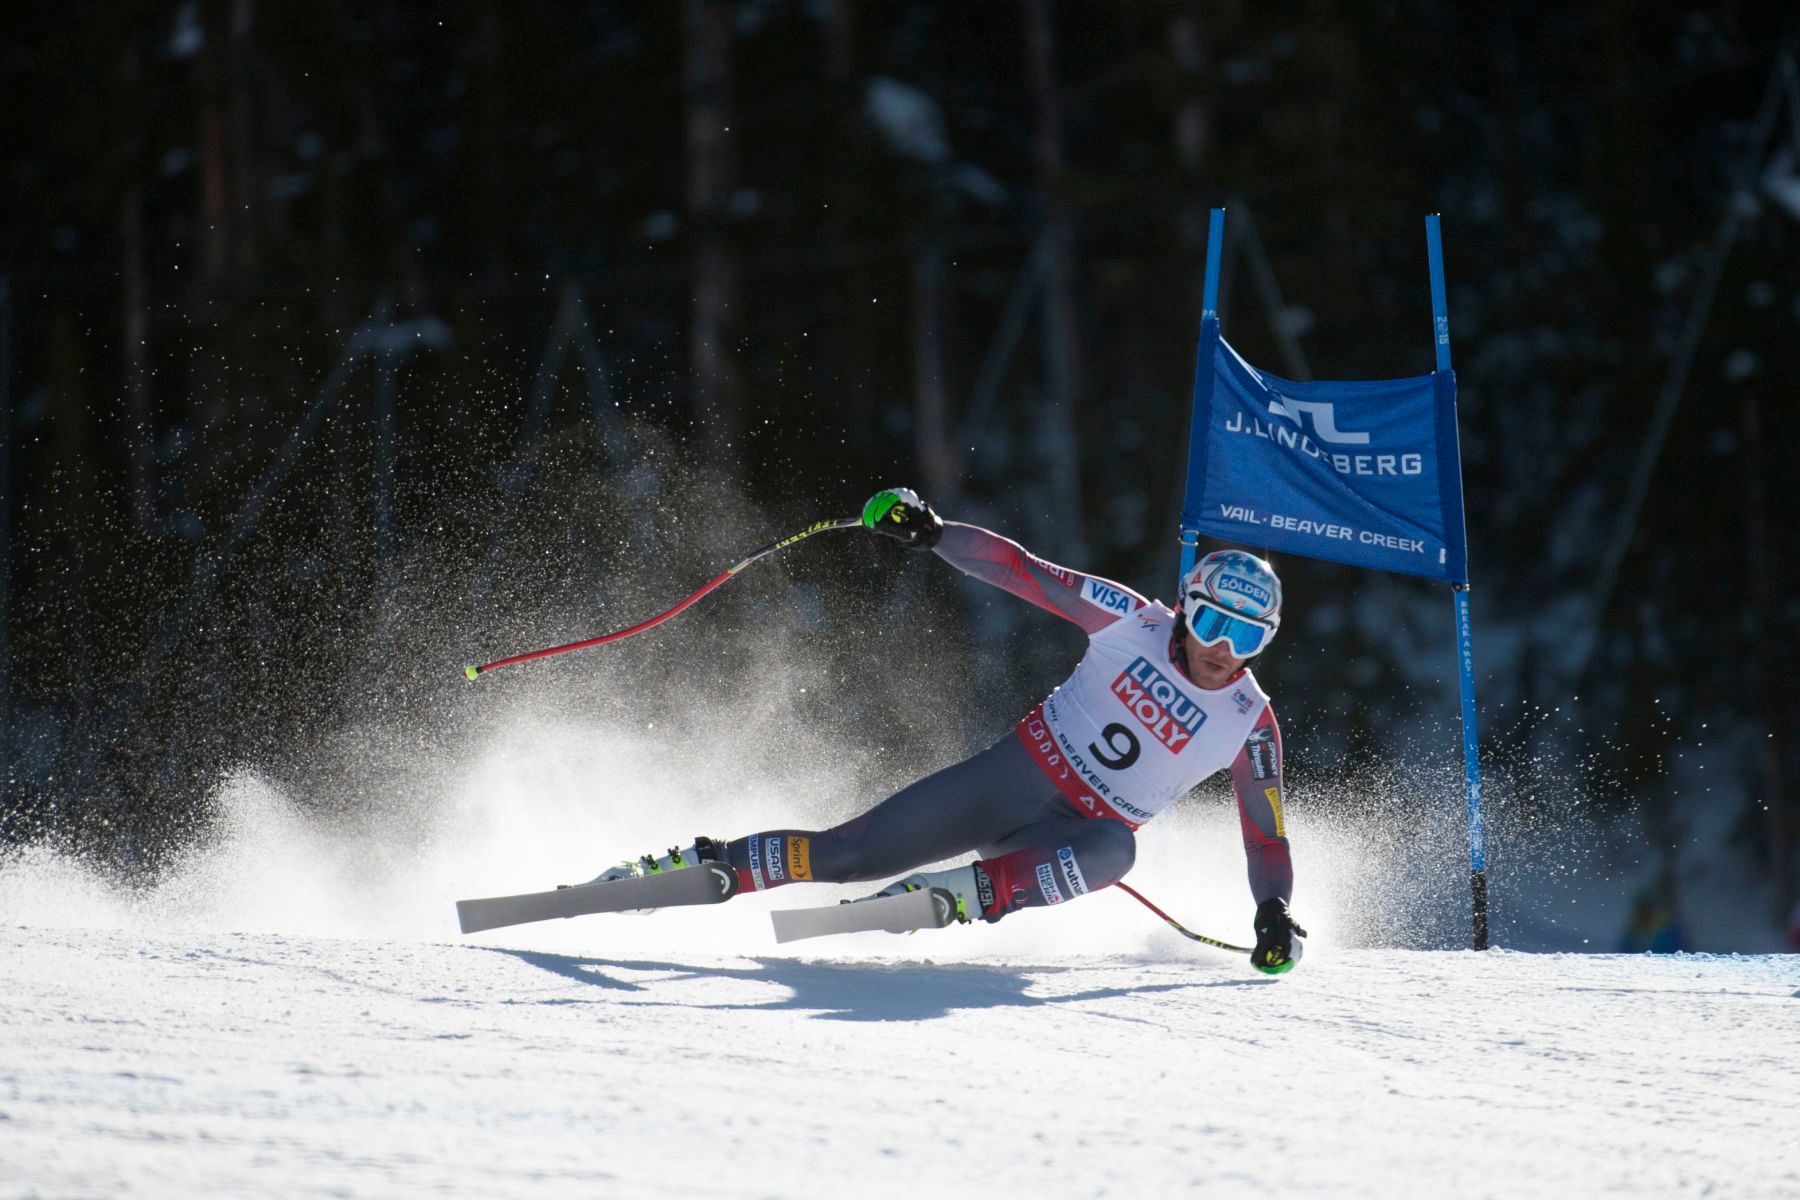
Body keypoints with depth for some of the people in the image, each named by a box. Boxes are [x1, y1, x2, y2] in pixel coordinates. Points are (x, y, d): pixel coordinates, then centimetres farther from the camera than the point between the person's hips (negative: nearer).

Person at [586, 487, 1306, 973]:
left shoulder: (1251, 726, -6)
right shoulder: (1133, 622, -6)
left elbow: (1267, 833, -1)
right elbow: (1020, 572, -7)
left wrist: (1274, 916, -18)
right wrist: (931, 533, -19)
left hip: (1085, 830, -1)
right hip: (1017, 774, 1)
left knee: (1113, 850, -40)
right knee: (849, 852, -10)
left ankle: (958, 895, -48)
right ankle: (695, 867, 0)